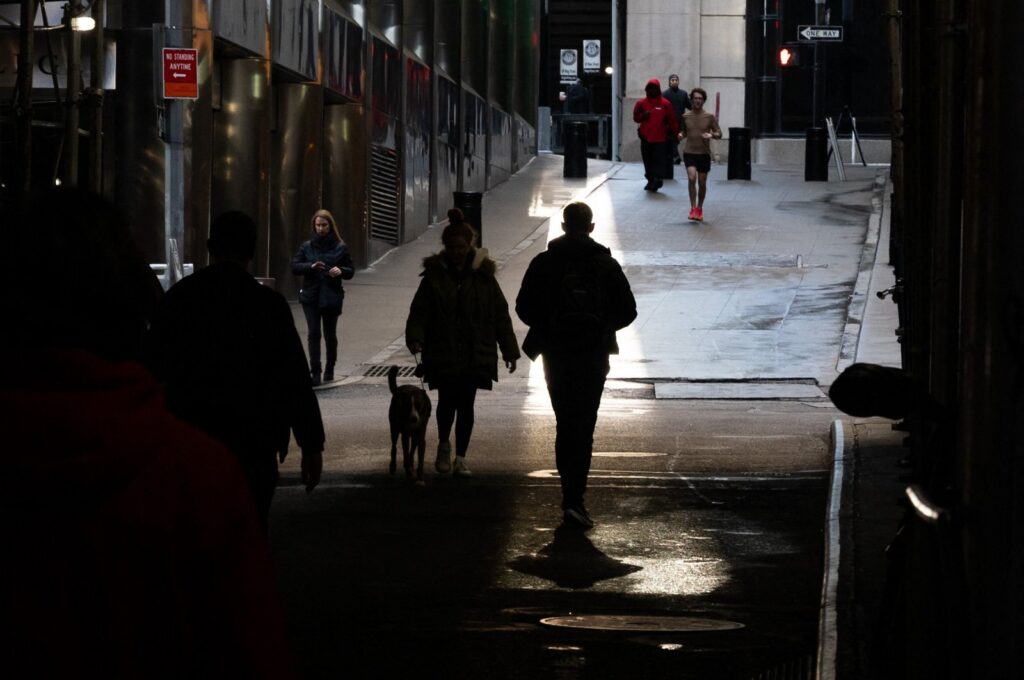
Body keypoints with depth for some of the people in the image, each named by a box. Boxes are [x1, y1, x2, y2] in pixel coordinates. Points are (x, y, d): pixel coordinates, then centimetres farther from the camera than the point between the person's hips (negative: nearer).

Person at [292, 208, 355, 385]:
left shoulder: (340, 248, 3)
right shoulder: (307, 246, 6)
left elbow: (351, 271, 6)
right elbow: (294, 266, 1)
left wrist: (340, 271, -17)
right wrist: (310, 266, -18)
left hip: (331, 298, 0)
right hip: (311, 296, 0)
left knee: (330, 334, 10)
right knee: (313, 334, -10)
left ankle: (329, 369, 29)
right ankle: (315, 372, -12)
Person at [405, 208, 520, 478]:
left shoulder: (483, 275, 4)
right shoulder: (434, 275, 2)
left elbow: (500, 315, 7)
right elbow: (419, 311, 1)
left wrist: (509, 351, 5)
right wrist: (416, 339, -16)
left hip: (475, 354, 1)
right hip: (443, 353, -1)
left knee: (465, 405, 2)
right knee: (447, 401, -4)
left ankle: (460, 458, 11)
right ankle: (444, 445, 23)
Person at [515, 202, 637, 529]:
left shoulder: (544, 263, -2)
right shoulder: (606, 265, -3)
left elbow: (524, 308, -3)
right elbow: (627, 311, -2)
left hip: (556, 354, 1)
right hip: (594, 355, -1)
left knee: (564, 423, 15)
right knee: (584, 426, -1)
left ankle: (571, 492, 18)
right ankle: (574, 499, -12)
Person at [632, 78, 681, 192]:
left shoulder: (665, 104, 0)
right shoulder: (641, 103, 7)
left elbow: (672, 121, 3)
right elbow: (635, 117, 13)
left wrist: (675, 134, 1)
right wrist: (643, 116, -9)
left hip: (660, 139, -3)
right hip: (646, 139, 3)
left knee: (659, 161, -11)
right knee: (648, 161, 8)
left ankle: (656, 181, -18)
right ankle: (651, 181, 19)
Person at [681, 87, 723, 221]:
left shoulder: (710, 117, -1)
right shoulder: (685, 117, 4)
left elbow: (719, 133, 2)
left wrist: (711, 135, -19)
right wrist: (681, 135, -4)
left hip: (704, 154, 0)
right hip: (689, 153, 0)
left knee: (702, 183, 8)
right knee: (691, 178, -20)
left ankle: (699, 208, 27)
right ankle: (693, 208, -14)